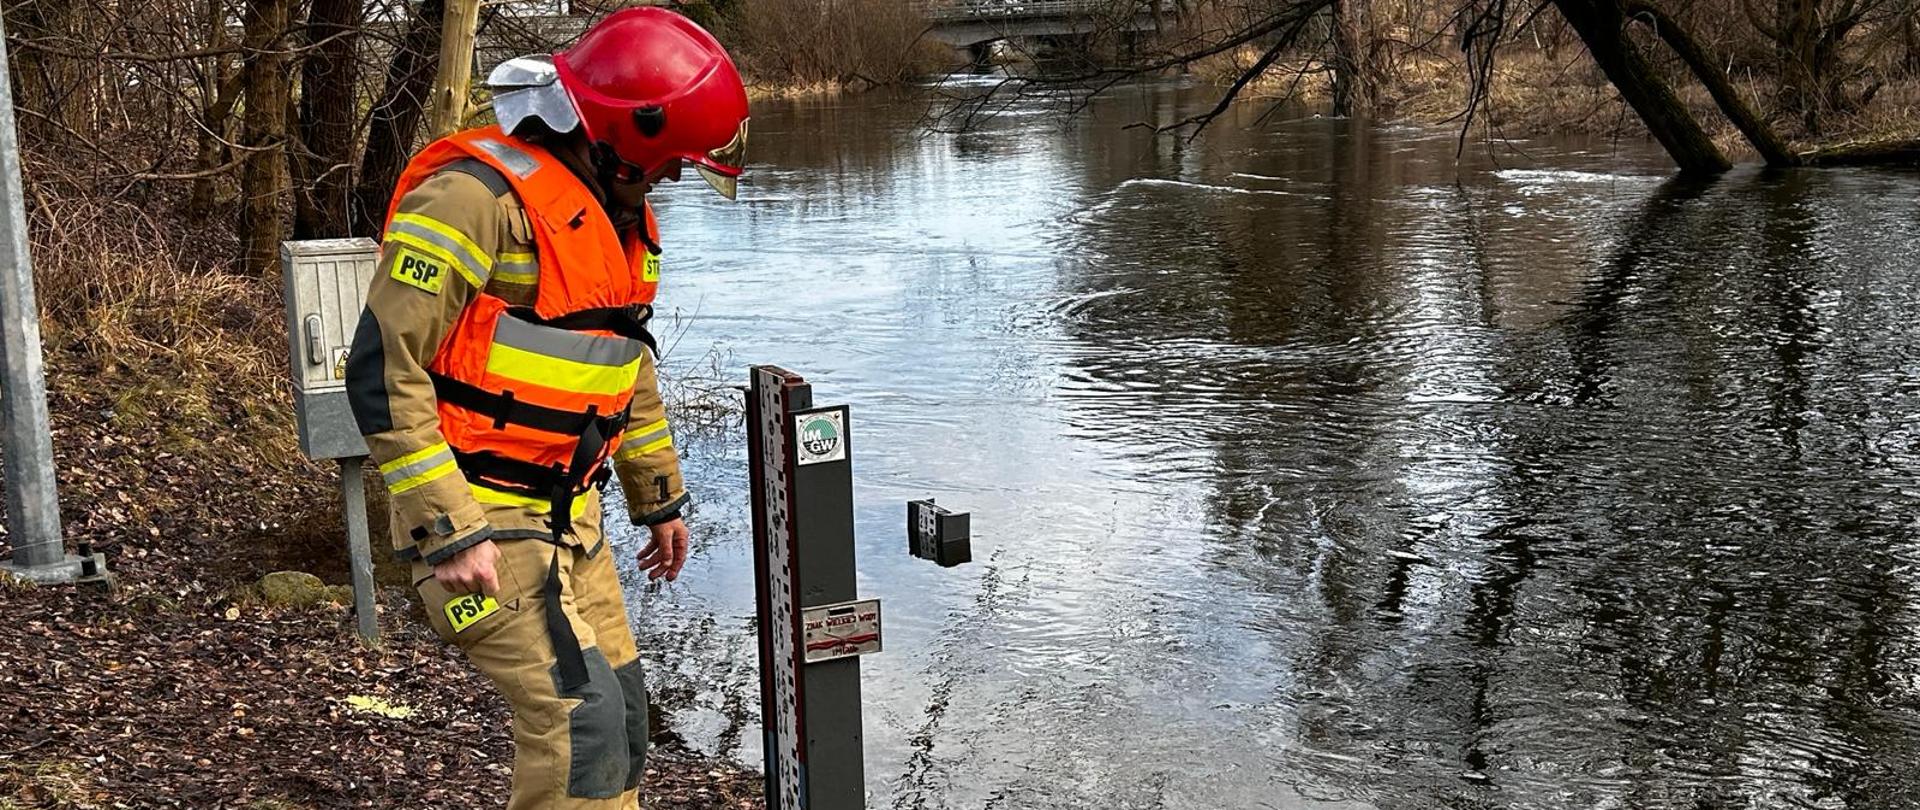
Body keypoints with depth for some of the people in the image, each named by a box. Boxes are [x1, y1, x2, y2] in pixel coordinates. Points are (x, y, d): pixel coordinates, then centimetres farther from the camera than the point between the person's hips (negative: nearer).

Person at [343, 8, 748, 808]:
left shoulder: (613, 209, 10)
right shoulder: (480, 195, -19)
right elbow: (383, 371, -22)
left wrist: (659, 497, 24)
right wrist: (451, 533, -23)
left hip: (567, 516, 9)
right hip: (482, 520, -9)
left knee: (620, 709, 13)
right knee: (580, 713, -13)